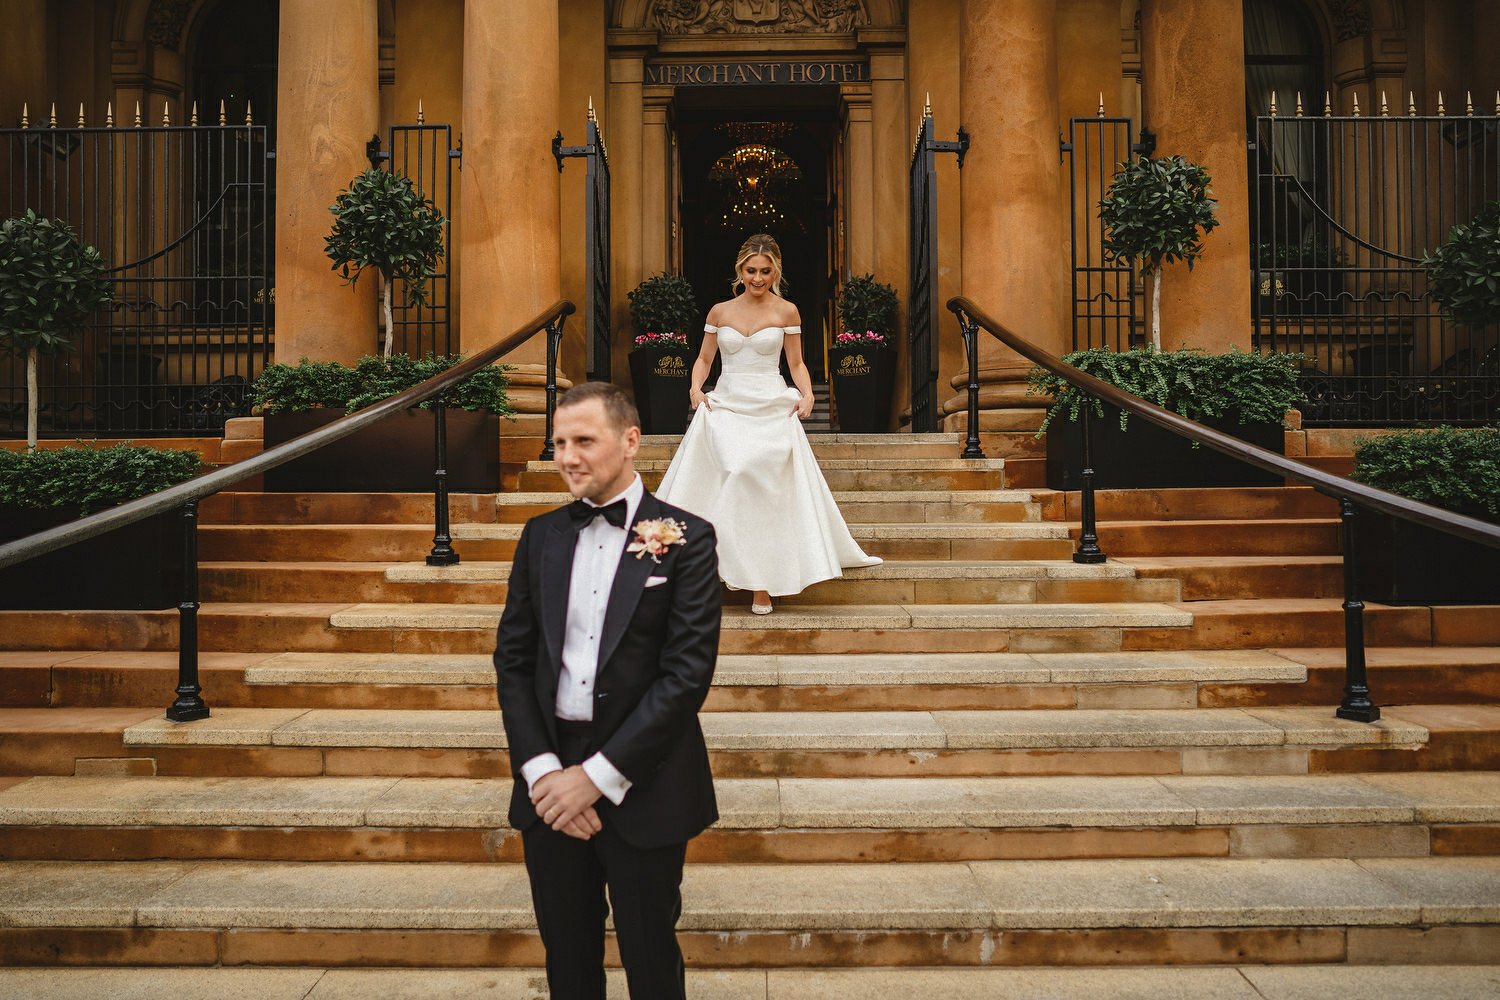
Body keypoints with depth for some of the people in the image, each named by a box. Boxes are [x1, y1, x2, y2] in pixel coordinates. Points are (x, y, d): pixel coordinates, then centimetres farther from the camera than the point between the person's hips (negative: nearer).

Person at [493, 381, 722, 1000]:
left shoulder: (684, 538, -8)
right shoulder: (540, 536, 6)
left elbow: (688, 671, -14)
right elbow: (512, 659, 5)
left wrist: (598, 775, -15)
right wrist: (540, 769, -8)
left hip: (641, 787, -3)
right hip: (550, 783, 4)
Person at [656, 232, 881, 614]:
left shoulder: (786, 311, 5)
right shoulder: (720, 312, 9)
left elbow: (796, 363, 10)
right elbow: (704, 358, 15)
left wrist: (807, 395, -7)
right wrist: (696, 387, -3)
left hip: (771, 408, -2)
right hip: (726, 406, 2)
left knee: (767, 489, -10)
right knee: (731, 484, -14)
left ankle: (763, 585, -3)